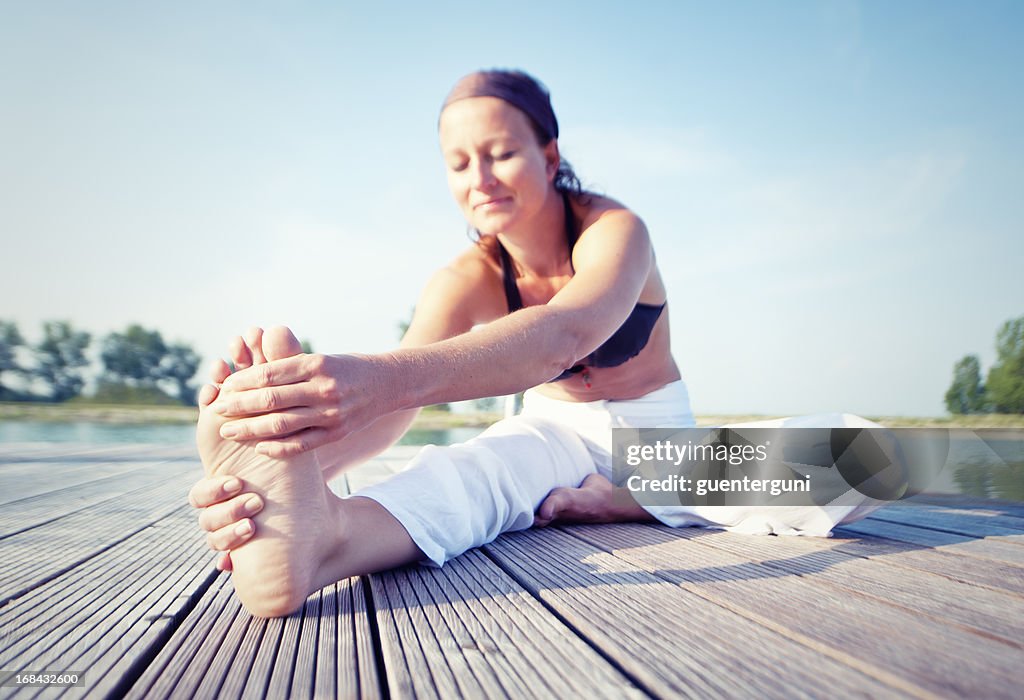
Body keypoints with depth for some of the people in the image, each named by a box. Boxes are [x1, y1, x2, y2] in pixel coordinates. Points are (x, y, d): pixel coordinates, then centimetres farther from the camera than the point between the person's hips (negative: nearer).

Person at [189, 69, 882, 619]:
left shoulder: (616, 230, -24)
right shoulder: (465, 282, -13)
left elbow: (567, 333, -49)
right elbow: (393, 407, -30)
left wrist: (386, 377, -67)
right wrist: (301, 459, -56)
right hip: (555, 436, 1)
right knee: (468, 467, -38)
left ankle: (617, 501, -25)